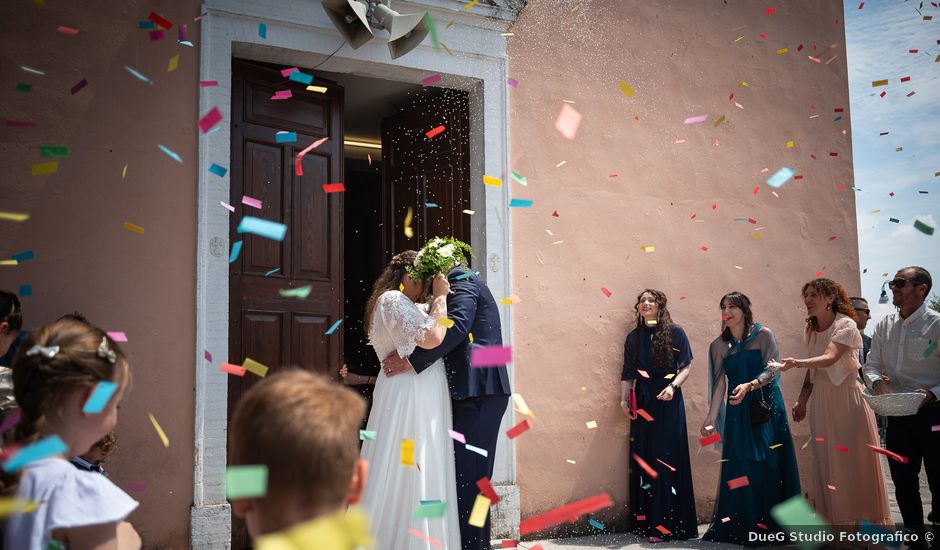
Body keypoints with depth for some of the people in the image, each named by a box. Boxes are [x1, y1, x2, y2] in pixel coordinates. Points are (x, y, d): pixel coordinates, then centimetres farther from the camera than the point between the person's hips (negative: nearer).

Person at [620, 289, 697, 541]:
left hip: (668, 402, -3)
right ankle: (645, 522, 9)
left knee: (667, 460, -3)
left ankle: (668, 524, 1)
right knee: (644, 460, 3)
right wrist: (624, 399, 1)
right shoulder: (633, 337, 11)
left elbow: (686, 366, -1)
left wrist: (673, 386, -16)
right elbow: (628, 373, 11)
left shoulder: (675, 332, 0)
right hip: (643, 402, 3)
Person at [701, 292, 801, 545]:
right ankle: (742, 526, 8)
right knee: (740, 467, 0)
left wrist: (749, 385, -28)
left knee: (770, 464, -2)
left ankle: (773, 524, 8)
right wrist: (711, 418, -9)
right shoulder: (719, 344, 6)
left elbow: (772, 369, -10)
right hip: (738, 410, 2)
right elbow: (720, 383, 0)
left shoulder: (763, 334, -1)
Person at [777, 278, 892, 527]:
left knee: (856, 460, -2)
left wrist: (796, 363, -44)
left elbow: (829, 358, -28)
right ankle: (837, 519, 16)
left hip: (848, 399, -6)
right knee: (827, 464, 6)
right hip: (822, 402, 6)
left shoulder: (846, 325, -12)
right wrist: (802, 400, 11)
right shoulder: (811, 329, 9)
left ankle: (865, 520, 10)